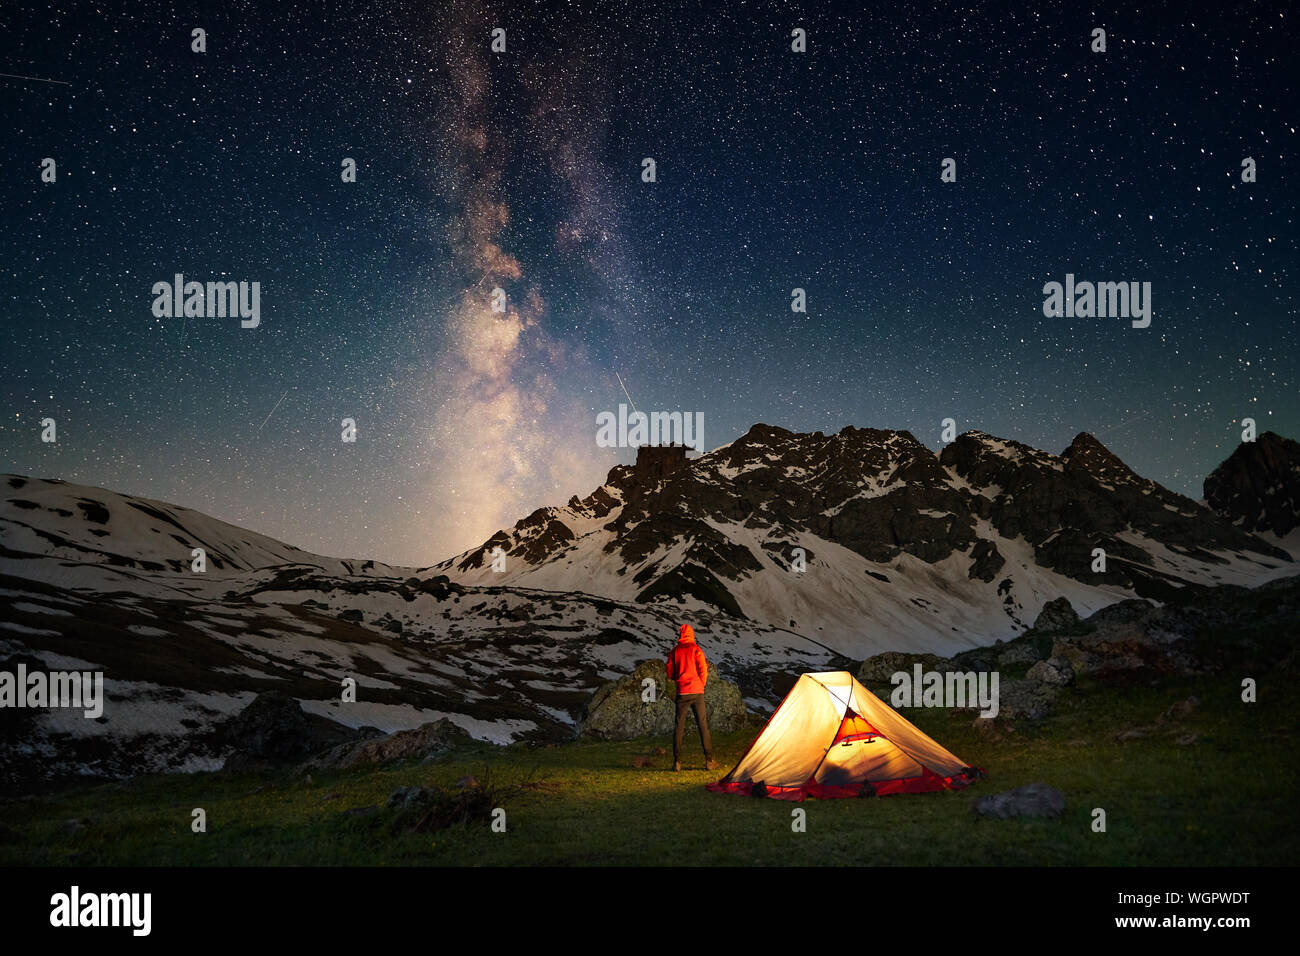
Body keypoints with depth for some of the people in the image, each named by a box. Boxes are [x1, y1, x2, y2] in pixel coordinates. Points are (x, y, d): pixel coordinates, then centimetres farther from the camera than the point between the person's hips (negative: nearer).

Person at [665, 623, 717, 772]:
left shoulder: (674, 652, 5)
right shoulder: (696, 649, -1)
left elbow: (670, 674, 6)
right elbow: (703, 670, -5)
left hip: (682, 692, 1)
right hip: (697, 692, -1)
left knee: (679, 726, 4)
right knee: (703, 725, 2)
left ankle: (677, 761, -1)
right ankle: (709, 760, 1)